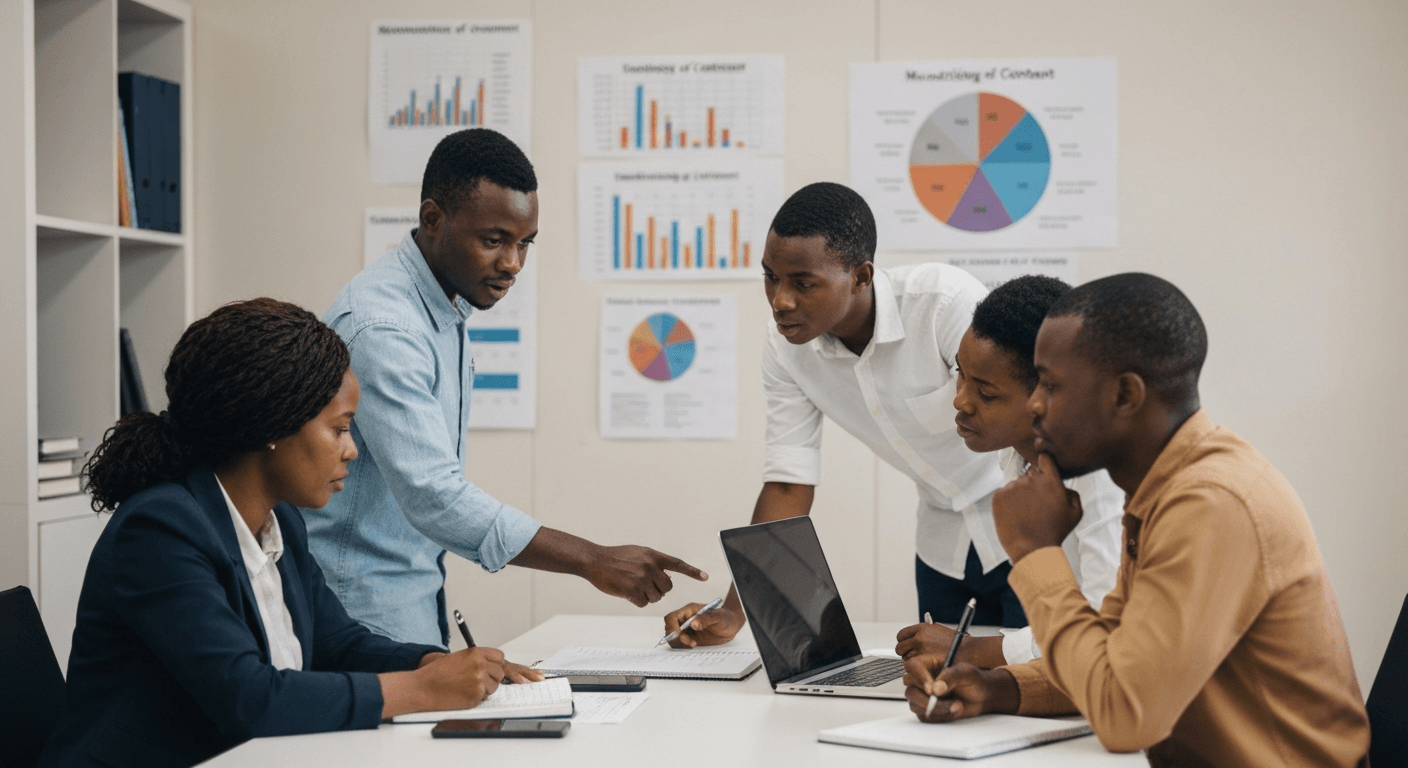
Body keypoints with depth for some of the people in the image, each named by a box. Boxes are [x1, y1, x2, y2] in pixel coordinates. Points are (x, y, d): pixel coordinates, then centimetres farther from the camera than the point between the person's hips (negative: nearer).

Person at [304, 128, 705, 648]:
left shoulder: (447, 309, 10)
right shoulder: (382, 326, -22)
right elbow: (431, 494, -31)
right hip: (367, 612, -9)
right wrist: (591, 560, -33)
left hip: (418, 598, 9)